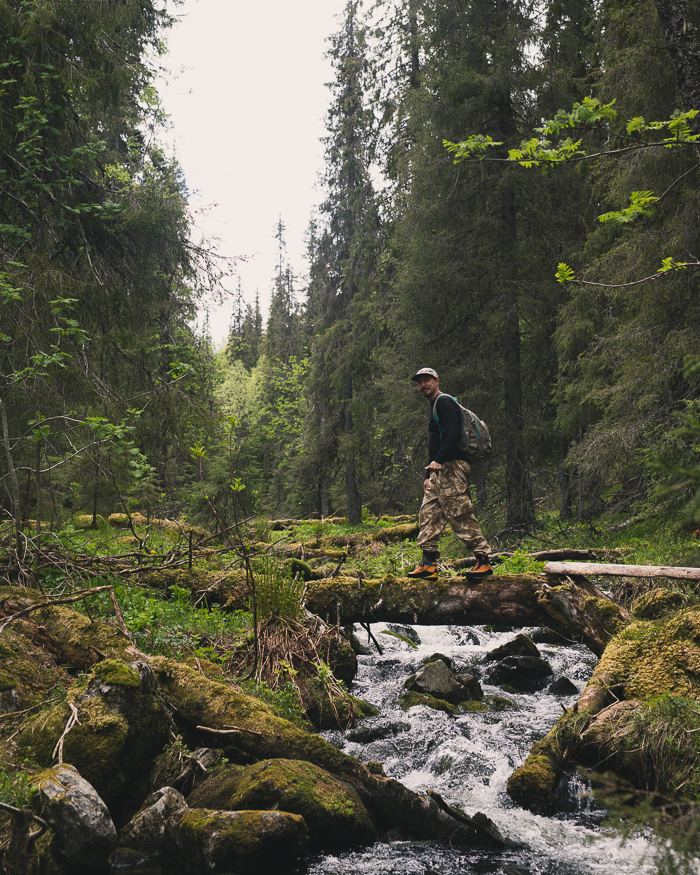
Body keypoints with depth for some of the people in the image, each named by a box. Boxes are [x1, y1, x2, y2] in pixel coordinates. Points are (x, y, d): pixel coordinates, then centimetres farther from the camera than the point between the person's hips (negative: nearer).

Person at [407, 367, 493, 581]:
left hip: (451, 467, -10)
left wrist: (439, 460, -23)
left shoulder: (444, 402, -5)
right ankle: (429, 564, 5)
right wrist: (428, 475, 24)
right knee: (428, 514, 5)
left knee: (460, 515, -11)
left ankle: (483, 561, -6)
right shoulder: (434, 407, 27)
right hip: (439, 470, 10)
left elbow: (453, 433, -19)